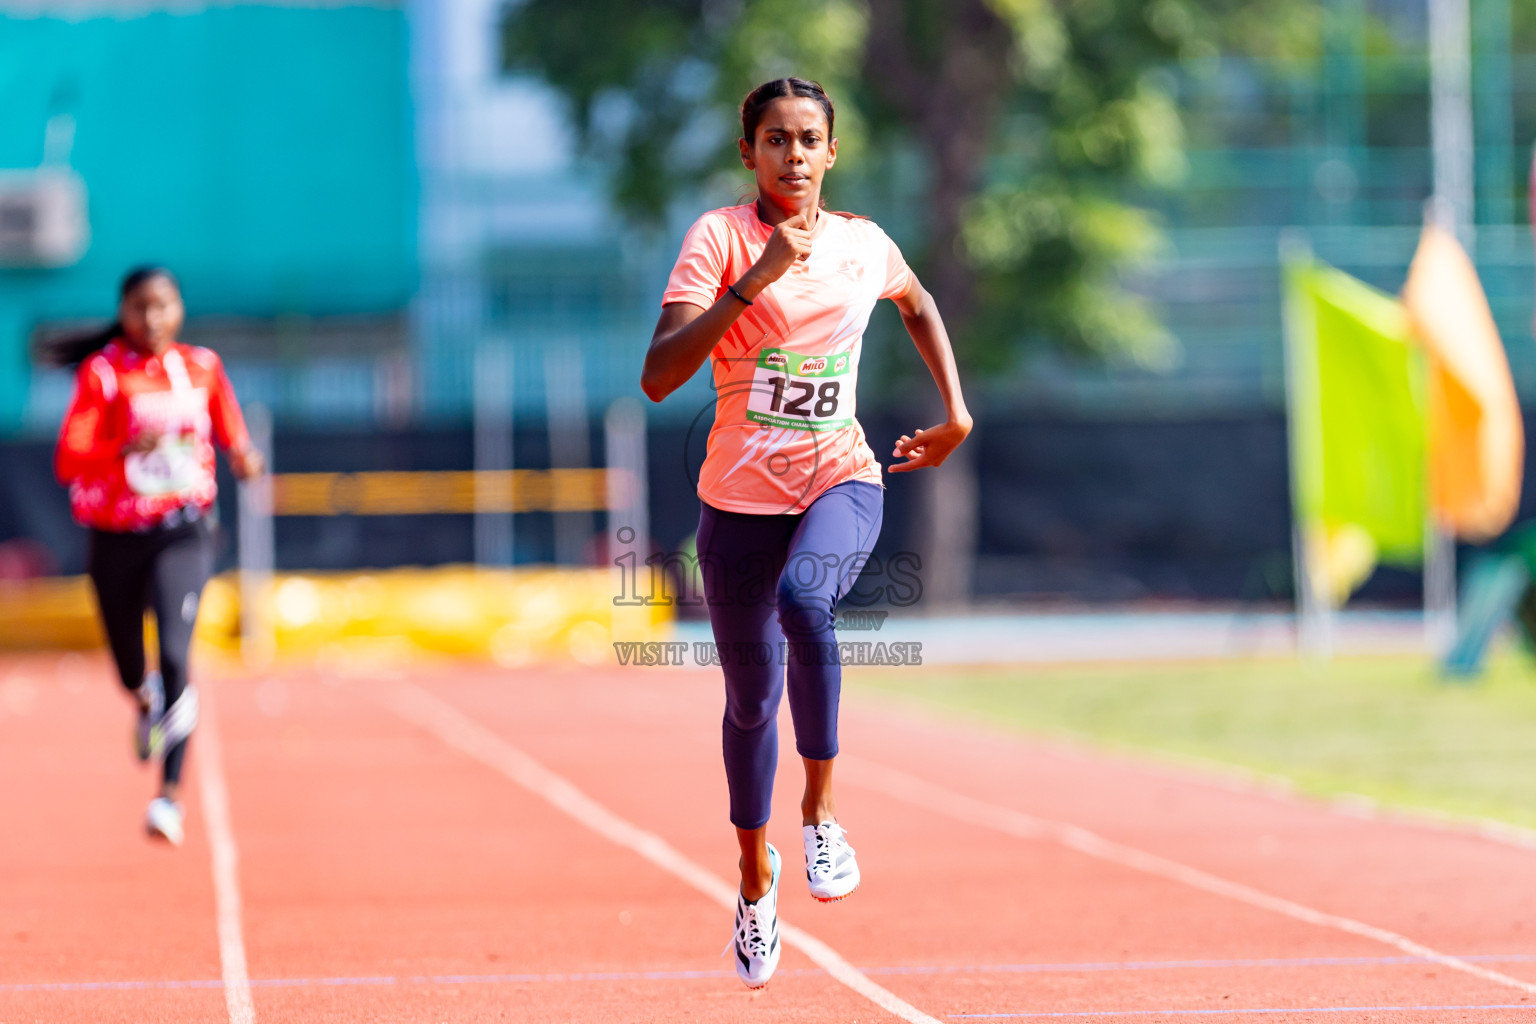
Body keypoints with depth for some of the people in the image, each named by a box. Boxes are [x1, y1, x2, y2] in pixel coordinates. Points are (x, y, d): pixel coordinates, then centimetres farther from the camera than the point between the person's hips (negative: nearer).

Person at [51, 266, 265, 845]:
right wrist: (127, 447, -29)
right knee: (130, 671, 14)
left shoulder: (202, 368, 5)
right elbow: (67, 461, -13)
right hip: (116, 537, 0)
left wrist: (244, 459, -6)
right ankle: (147, 701, 53)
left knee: (174, 654, -21)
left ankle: (170, 796, -19)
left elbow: (231, 434, 17)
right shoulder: (102, 372, -4)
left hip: (182, 532, 0)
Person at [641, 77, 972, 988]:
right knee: (751, 698, 9)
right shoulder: (720, 237, -10)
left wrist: (957, 415, 19)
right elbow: (658, 379, -22)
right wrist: (755, 280, -28)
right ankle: (756, 878, 35)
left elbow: (919, 305, 27)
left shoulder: (865, 245, 1)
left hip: (842, 481, 0)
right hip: (742, 497, 0)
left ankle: (821, 816, -22)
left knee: (804, 596, -34)